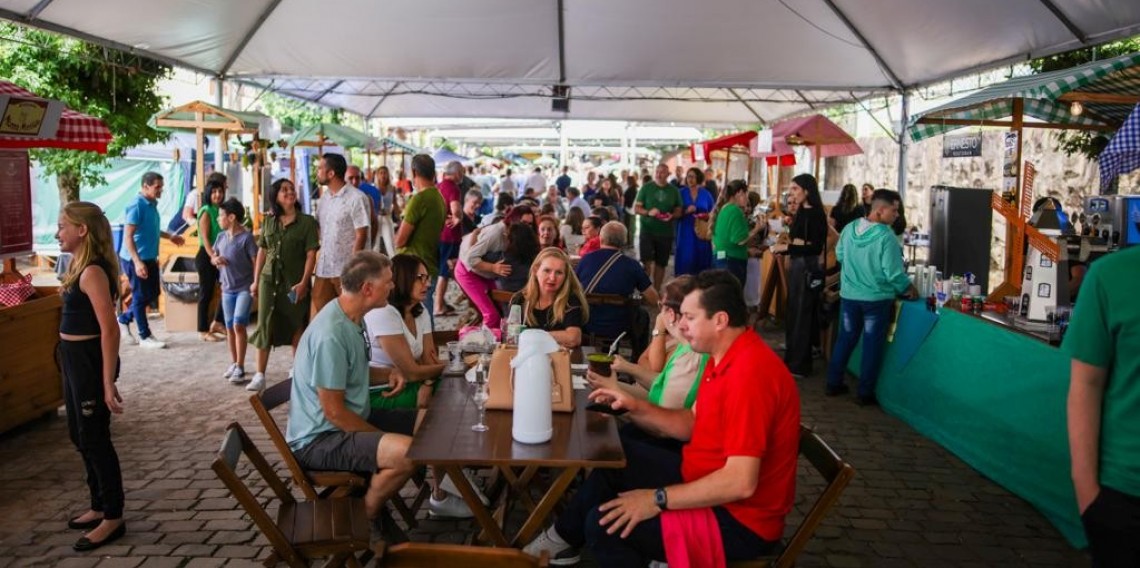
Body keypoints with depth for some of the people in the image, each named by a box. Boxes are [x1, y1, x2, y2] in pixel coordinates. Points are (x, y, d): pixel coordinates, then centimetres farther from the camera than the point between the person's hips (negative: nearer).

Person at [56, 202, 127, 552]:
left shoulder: (93, 272, -20)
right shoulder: (79, 266, 9)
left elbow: (110, 329, -24)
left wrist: (108, 382, -25)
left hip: (90, 359, -10)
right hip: (74, 359, 10)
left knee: (95, 438, 0)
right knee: (80, 435, 18)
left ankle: (113, 518, 13)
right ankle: (99, 507, 33)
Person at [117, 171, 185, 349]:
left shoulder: (152, 204, 8)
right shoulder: (137, 206, -19)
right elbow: (128, 236, -23)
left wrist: (170, 236, 27)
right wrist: (137, 262, -29)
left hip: (150, 258, 9)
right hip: (136, 259, -9)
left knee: (153, 293, 15)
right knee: (141, 296, 2)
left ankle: (124, 319, 30)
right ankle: (145, 336, 12)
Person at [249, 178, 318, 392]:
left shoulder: (307, 221, -5)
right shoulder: (268, 221, 7)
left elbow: (311, 255, -9)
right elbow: (262, 252, 11)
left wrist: (304, 282, -16)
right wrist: (256, 280, 7)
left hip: (294, 281, -3)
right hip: (269, 279, 3)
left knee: (296, 325, 8)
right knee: (265, 325, 0)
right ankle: (260, 375, 4)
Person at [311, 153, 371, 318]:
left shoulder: (356, 198, -10)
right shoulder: (324, 198, 11)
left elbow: (361, 236, -13)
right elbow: (317, 226, 18)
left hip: (346, 270, -7)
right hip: (323, 268, 7)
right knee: (317, 315, 9)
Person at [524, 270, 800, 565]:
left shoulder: (749, 373, -30)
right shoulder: (725, 357, 3)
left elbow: (741, 482, -32)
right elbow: (691, 424, 12)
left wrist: (658, 499, -25)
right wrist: (635, 407, -2)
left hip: (739, 519, -10)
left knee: (604, 523, -16)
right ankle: (564, 538, 28)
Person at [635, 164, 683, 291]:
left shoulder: (674, 191, 5)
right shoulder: (646, 187, -1)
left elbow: (678, 211, 11)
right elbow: (636, 208, -1)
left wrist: (671, 216, -12)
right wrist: (648, 212, -20)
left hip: (666, 232, 2)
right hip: (647, 230, -2)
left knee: (661, 263, 9)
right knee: (647, 261, -10)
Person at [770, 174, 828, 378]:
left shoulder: (815, 214, -14)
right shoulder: (801, 212, 10)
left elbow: (816, 248, -20)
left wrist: (787, 247, -21)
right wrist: (782, 248, -1)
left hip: (808, 268, -8)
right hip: (797, 266, 8)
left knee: (802, 314, -1)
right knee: (793, 312, 17)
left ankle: (799, 365, 8)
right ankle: (792, 359, 31)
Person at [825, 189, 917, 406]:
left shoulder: (850, 228, -4)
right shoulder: (886, 237, -21)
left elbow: (839, 255, 9)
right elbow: (893, 273, -19)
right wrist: (908, 288, -2)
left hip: (848, 295, 5)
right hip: (876, 298, -5)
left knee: (845, 340, 17)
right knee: (872, 346, 7)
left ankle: (834, 383, 25)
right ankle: (865, 393, 14)